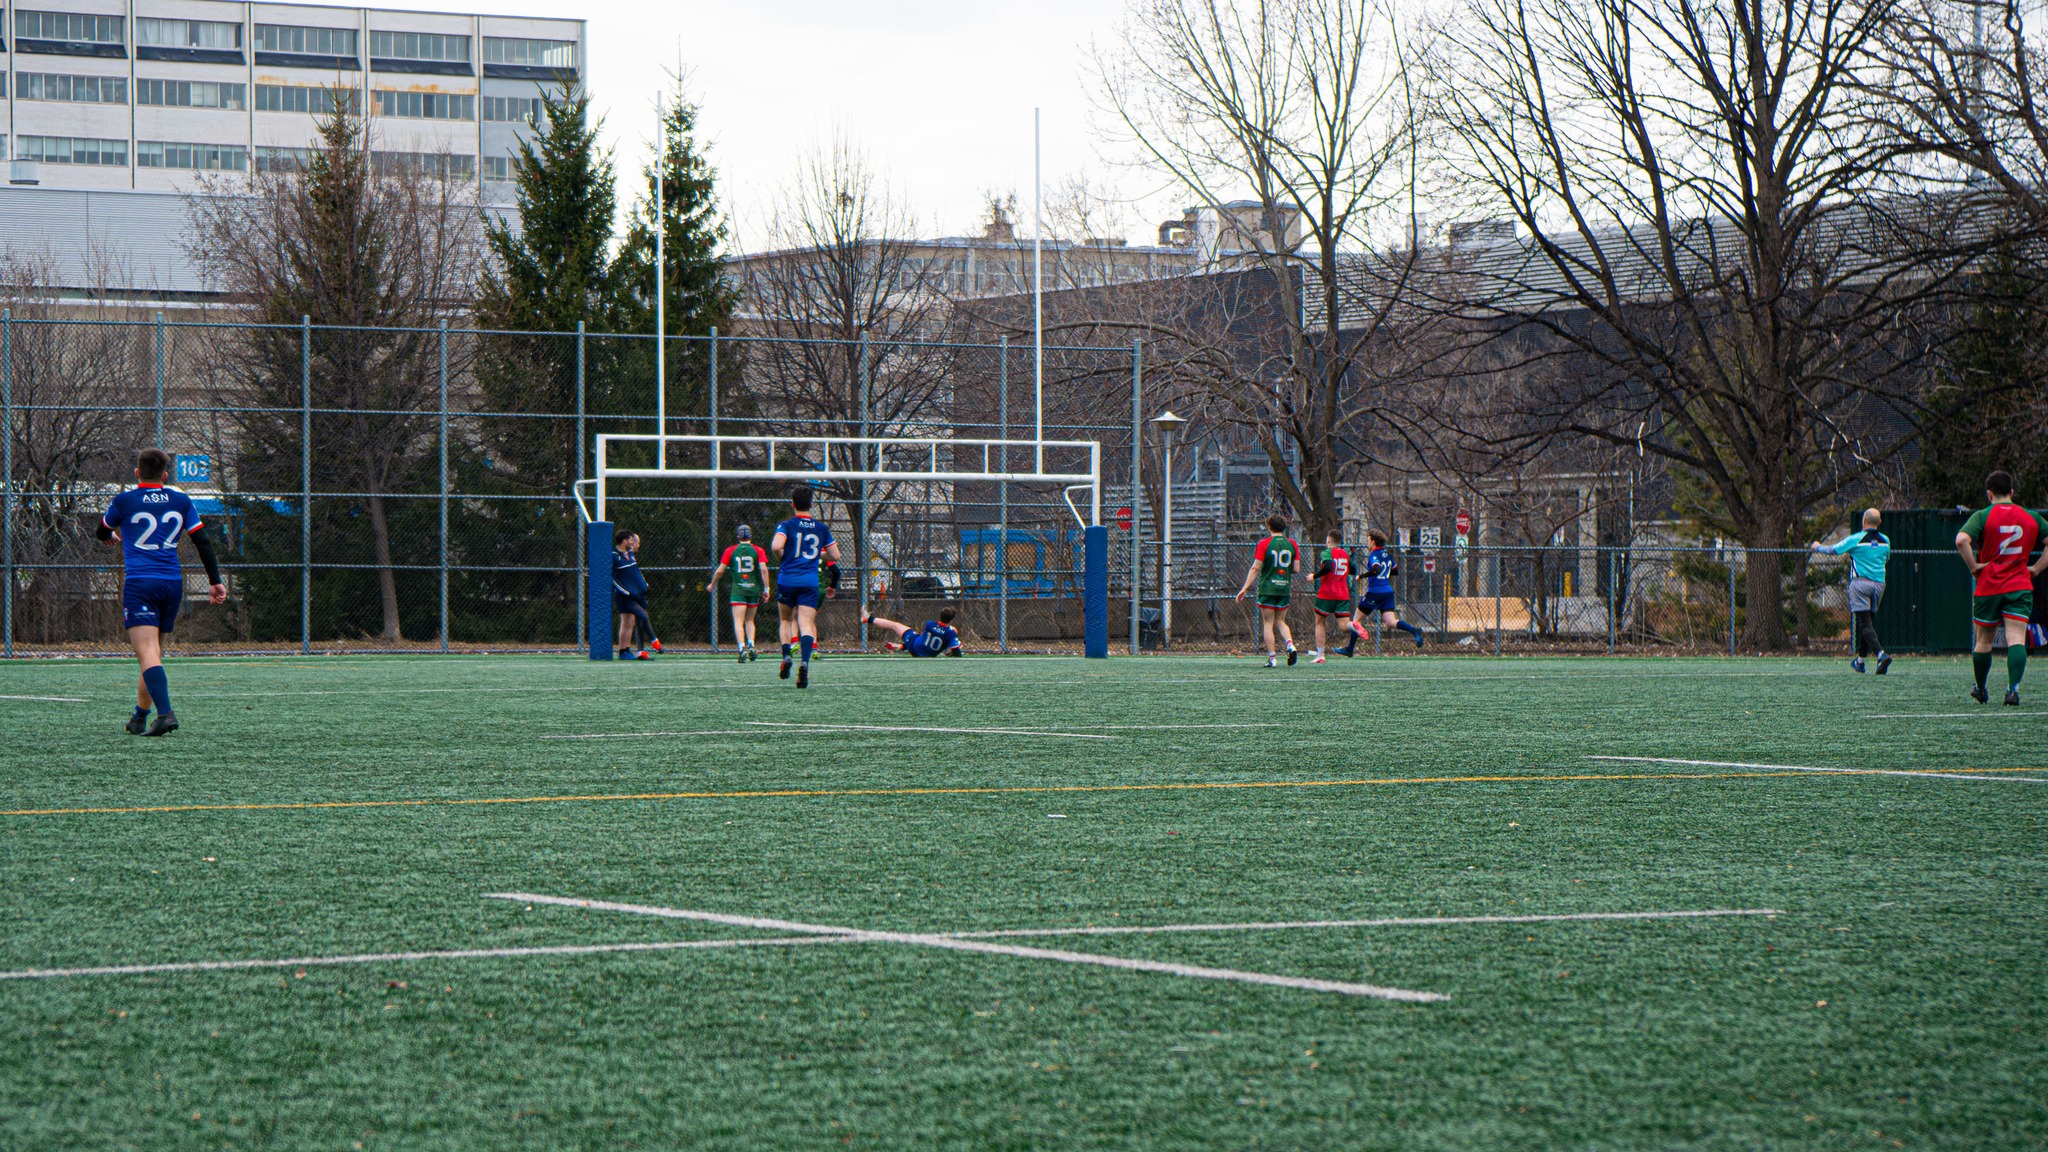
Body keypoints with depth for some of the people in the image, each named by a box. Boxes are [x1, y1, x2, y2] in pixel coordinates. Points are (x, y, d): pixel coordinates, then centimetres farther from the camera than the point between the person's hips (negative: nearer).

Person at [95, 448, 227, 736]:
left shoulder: (124, 501, 1)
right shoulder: (181, 501, 9)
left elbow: (102, 532, 19)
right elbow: (203, 542, 8)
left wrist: (111, 536, 43)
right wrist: (215, 581, 13)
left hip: (139, 583, -4)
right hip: (173, 583, 4)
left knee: (147, 653, -15)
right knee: (155, 653, 16)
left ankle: (166, 713, -33)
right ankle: (140, 718, 24)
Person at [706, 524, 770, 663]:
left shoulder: (731, 550, 3)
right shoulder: (758, 550, 3)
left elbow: (720, 571, 5)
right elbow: (763, 569, -9)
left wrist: (712, 584, 20)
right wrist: (766, 588, -4)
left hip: (738, 590, -2)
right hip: (754, 589, 2)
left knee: (738, 622, -7)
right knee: (749, 620, 18)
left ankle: (742, 648, -25)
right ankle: (751, 645, 2)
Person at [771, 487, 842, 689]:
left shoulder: (786, 526, -3)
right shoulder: (822, 528, 7)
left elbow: (776, 546, -21)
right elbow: (835, 555, 12)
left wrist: (780, 559, 0)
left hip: (787, 580, -1)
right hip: (810, 582, 1)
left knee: (786, 620, 21)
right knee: (806, 623, -6)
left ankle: (786, 656, 1)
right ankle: (805, 662, -28)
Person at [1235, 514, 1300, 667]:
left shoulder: (1264, 544, -6)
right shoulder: (1292, 545, 3)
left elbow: (1255, 568, -9)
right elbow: (1296, 568, 2)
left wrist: (1245, 588, -6)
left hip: (1267, 589, -3)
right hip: (1285, 589, 3)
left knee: (1268, 623, 3)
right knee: (1280, 621, 16)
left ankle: (1272, 658, -2)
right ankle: (1290, 645, -10)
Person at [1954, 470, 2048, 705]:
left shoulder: (1983, 516, -4)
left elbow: (1962, 540, -20)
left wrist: (1973, 566, -10)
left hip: (1988, 587, -1)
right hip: (2020, 587, 1)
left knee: (1984, 641, 13)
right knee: (2016, 639, -9)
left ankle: (1980, 690, 27)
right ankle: (2013, 688, -26)